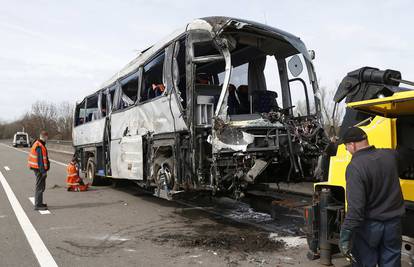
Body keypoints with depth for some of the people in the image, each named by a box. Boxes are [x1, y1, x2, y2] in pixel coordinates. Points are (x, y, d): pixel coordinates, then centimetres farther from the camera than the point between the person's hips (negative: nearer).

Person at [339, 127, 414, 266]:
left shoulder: (355, 167, -22)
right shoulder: (390, 155, -2)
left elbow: (355, 207, -26)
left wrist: (345, 237, -23)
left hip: (369, 225, -6)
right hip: (393, 223, 6)